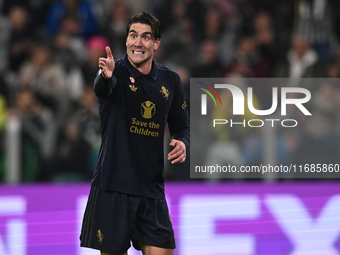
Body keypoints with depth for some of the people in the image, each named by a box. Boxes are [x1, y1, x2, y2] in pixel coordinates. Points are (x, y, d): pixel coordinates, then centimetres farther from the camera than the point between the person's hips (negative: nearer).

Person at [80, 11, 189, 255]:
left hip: (152, 188, 4)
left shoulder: (170, 80, 7)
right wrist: (105, 77, -56)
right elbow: (102, 87, -32)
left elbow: (181, 125, 20)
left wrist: (182, 143, -3)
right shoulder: (117, 71, -7)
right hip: (113, 187, -4)